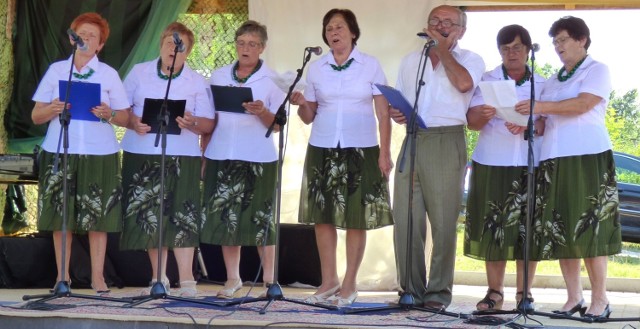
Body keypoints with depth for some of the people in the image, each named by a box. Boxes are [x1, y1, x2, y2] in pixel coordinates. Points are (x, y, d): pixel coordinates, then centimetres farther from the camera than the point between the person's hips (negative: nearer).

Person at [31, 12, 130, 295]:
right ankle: (62, 276, 9)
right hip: (59, 151, 1)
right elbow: (36, 116, 7)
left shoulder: (109, 74, 7)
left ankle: (98, 277, 5)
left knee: (97, 216, -1)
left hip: (99, 152, -1)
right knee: (61, 215, 1)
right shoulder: (56, 70, 8)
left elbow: (125, 117, 4)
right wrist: (52, 110, -13)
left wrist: (109, 114, -16)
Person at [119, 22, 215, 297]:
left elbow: (208, 124, 2)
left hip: (182, 156, -1)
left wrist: (192, 123, -19)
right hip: (142, 154, 1)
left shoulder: (197, 82, 7)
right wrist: (134, 123, -12)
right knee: (150, 215, 2)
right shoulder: (139, 73, 10)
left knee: (181, 216, -9)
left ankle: (187, 280, -8)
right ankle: (159, 278, 11)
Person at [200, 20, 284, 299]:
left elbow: (278, 125, -1)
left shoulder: (272, 80, 1)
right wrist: (203, 152, 9)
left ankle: (269, 279, 5)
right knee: (225, 218, 4)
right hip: (222, 155, 3)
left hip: (257, 158, -3)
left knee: (261, 219, -2)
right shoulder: (219, 76, 11)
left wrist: (262, 112, -21)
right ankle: (232, 278, 13)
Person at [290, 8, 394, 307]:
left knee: (357, 218, -1)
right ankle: (328, 280, 11)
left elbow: (384, 114, 1)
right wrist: (301, 105, -12)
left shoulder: (370, 66, 3)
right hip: (322, 149, 2)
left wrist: (385, 153, -7)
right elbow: (309, 116, 10)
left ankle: (349, 284, 6)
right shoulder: (316, 69, 8)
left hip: (361, 149, -2)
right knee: (322, 215, 2)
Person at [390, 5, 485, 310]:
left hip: (446, 143, -4)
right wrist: (395, 113, 2)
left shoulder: (469, 59, 7)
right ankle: (411, 290, 8)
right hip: (413, 140, 4)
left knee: (443, 223, -3)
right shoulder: (410, 60, 21)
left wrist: (442, 49, -3)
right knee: (405, 220, 0)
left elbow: (463, 83, -15)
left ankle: (438, 293, 2)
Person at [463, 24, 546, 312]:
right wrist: (484, 115, -25)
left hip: (530, 164, 0)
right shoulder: (486, 80, 9)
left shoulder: (542, 85, 11)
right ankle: (495, 291, 4)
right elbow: (472, 121, -1)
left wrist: (527, 126, -20)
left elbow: (548, 122, 1)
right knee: (492, 228, -2)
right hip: (492, 164, 0)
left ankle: (524, 293, 3)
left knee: (527, 229, -2)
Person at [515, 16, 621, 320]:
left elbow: (583, 104, -12)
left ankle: (599, 300, -7)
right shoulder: (552, 82, 23)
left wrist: (542, 106, -20)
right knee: (561, 231, 0)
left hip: (588, 157, -6)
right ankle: (573, 298, 5)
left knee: (589, 228, -10)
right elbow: (545, 121, 18)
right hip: (554, 159, 6)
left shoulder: (597, 71, 4)